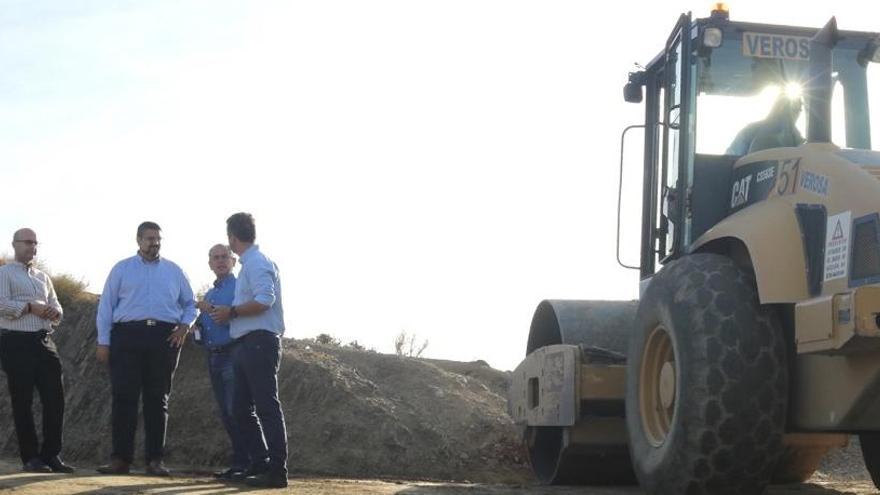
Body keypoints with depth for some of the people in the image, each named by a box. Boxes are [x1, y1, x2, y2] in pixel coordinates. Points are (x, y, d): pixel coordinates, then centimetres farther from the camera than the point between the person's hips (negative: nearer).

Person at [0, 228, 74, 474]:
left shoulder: (43, 277, 21)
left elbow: (57, 310, 20)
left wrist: (54, 312, -3)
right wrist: (30, 308, -14)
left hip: (44, 342, 6)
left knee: (55, 398, -1)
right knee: (22, 402, -2)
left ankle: (51, 455, 6)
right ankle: (30, 457, 4)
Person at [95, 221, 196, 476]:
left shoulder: (174, 271, 16)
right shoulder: (122, 269, 11)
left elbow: (190, 303, 20)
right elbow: (106, 306, 7)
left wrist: (185, 325, 0)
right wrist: (103, 342, -1)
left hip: (165, 338, 1)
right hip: (128, 336, -1)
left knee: (158, 399, 3)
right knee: (124, 397, -5)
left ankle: (155, 460, 6)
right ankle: (121, 458, -1)